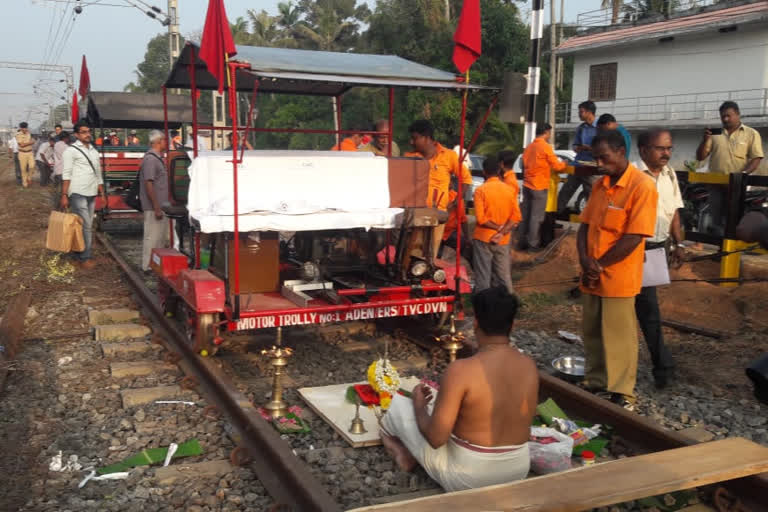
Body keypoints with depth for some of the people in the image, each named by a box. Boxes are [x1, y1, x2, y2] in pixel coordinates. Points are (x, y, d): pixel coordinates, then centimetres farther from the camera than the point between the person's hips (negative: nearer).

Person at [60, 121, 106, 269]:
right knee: (85, 226, -9)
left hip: (91, 193, 7)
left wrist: (102, 193, 19)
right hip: (78, 193, -7)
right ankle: (84, 258, -3)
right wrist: (64, 195, -13)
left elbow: (98, 174, 23)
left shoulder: (94, 151, 18)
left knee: (88, 226, 9)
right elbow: (66, 175, -8)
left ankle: (80, 255, 18)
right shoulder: (71, 151, -3)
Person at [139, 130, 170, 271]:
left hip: (161, 206, 10)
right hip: (154, 207, -10)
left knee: (162, 237, 16)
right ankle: (148, 266, 5)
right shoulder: (150, 159, -16)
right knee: (152, 237, -3)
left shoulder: (158, 158, 14)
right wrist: (157, 208, -22)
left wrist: (166, 203, 20)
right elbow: (149, 184, -21)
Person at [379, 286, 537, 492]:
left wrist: (419, 404, -1)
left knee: (399, 403, 15)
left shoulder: (460, 370, -25)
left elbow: (435, 438, -21)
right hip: (518, 471, 6)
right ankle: (412, 453, 29)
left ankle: (407, 452, 43)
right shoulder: (529, 366, -7)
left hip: (466, 479, -5)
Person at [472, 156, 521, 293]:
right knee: (503, 275, 11)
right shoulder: (509, 189, 2)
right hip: (503, 241, 4)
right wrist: (502, 232, -10)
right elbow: (516, 217, -3)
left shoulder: (481, 190, -10)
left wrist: (498, 227, -8)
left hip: (483, 239, -4)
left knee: (483, 276, 2)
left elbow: (480, 218, -17)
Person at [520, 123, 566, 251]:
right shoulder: (546, 147, -13)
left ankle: (524, 240, 19)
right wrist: (563, 163, 11)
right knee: (537, 216, -1)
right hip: (539, 186, -7)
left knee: (526, 214, 12)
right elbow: (556, 166, -9)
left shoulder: (529, 146, 8)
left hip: (527, 185, 7)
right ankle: (533, 244, 2)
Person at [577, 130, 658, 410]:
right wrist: (585, 261, -7)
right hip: (592, 276, 7)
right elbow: (585, 225, 9)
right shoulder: (600, 185, 10)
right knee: (592, 331, 15)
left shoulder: (642, 186, -13)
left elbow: (634, 237, -18)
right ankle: (595, 382, 30)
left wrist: (599, 265, -13)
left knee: (618, 336, 2)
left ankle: (622, 393, 14)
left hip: (618, 277, -7)